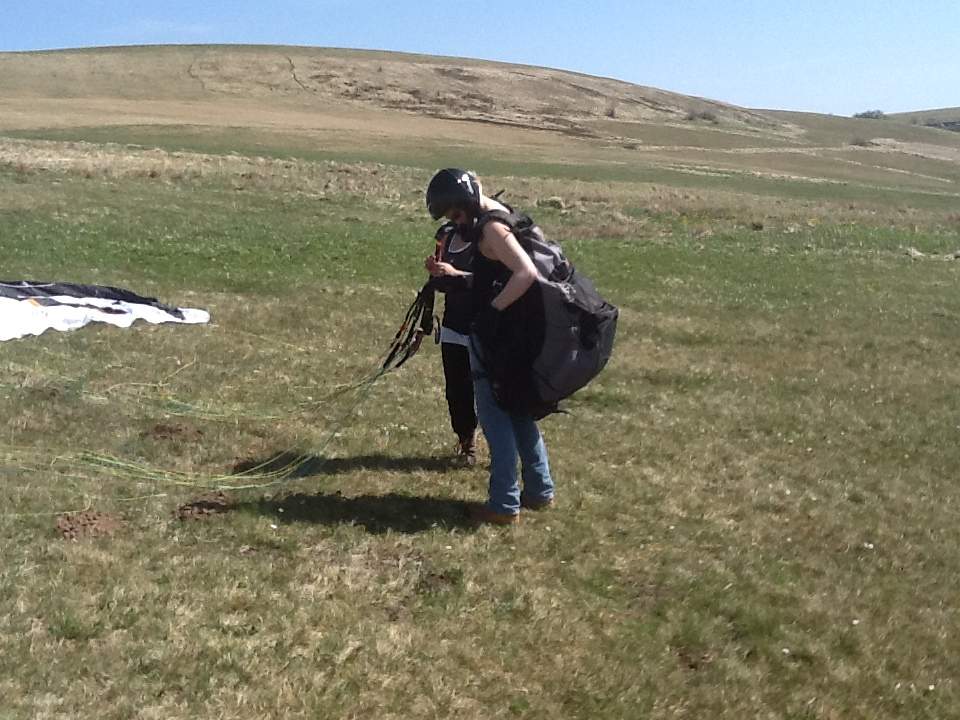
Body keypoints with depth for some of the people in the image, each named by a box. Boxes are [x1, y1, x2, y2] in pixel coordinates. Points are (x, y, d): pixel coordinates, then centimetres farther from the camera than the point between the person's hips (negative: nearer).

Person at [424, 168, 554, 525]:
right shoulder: (500, 217, 11)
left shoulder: (491, 227, -19)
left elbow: (526, 273, -32)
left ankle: (504, 504, 7)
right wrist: (453, 274, 15)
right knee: (518, 412, 18)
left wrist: (491, 311, -27)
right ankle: (539, 490, 27)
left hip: (494, 337, -10)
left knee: (495, 417, -1)